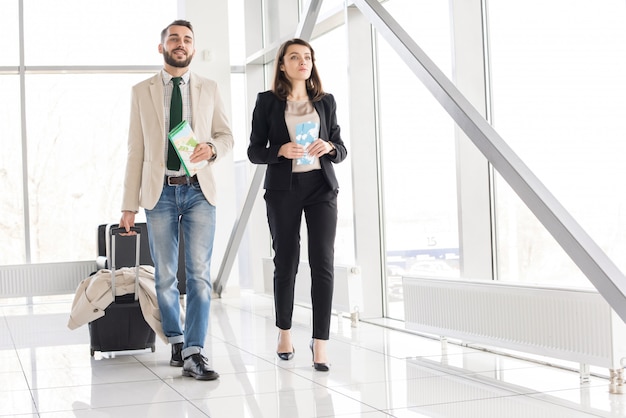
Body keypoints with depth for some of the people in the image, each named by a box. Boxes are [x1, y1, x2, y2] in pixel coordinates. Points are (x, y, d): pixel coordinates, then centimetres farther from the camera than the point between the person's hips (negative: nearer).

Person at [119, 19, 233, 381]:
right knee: (165, 275, 6)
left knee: (200, 273, -8)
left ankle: (194, 352, -8)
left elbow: (227, 135, 12)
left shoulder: (209, 89, 9)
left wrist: (211, 147, -13)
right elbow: (136, 150, 6)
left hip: (199, 190, 0)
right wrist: (130, 205, 2)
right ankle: (176, 341, 23)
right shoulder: (142, 92, 7)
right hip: (160, 191, 0)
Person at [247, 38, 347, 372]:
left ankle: (320, 344, -5)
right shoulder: (267, 101, 4)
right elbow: (254, 151, 2)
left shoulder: (325, 101, 11)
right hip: (283, 188, -1)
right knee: (286, 260, 5)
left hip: (321, 186, 2)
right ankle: (284, 333, 25)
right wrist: (280, 151, -17)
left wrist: (329, 147, -10)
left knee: (323, 263, -7)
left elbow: (341, 150, 13)